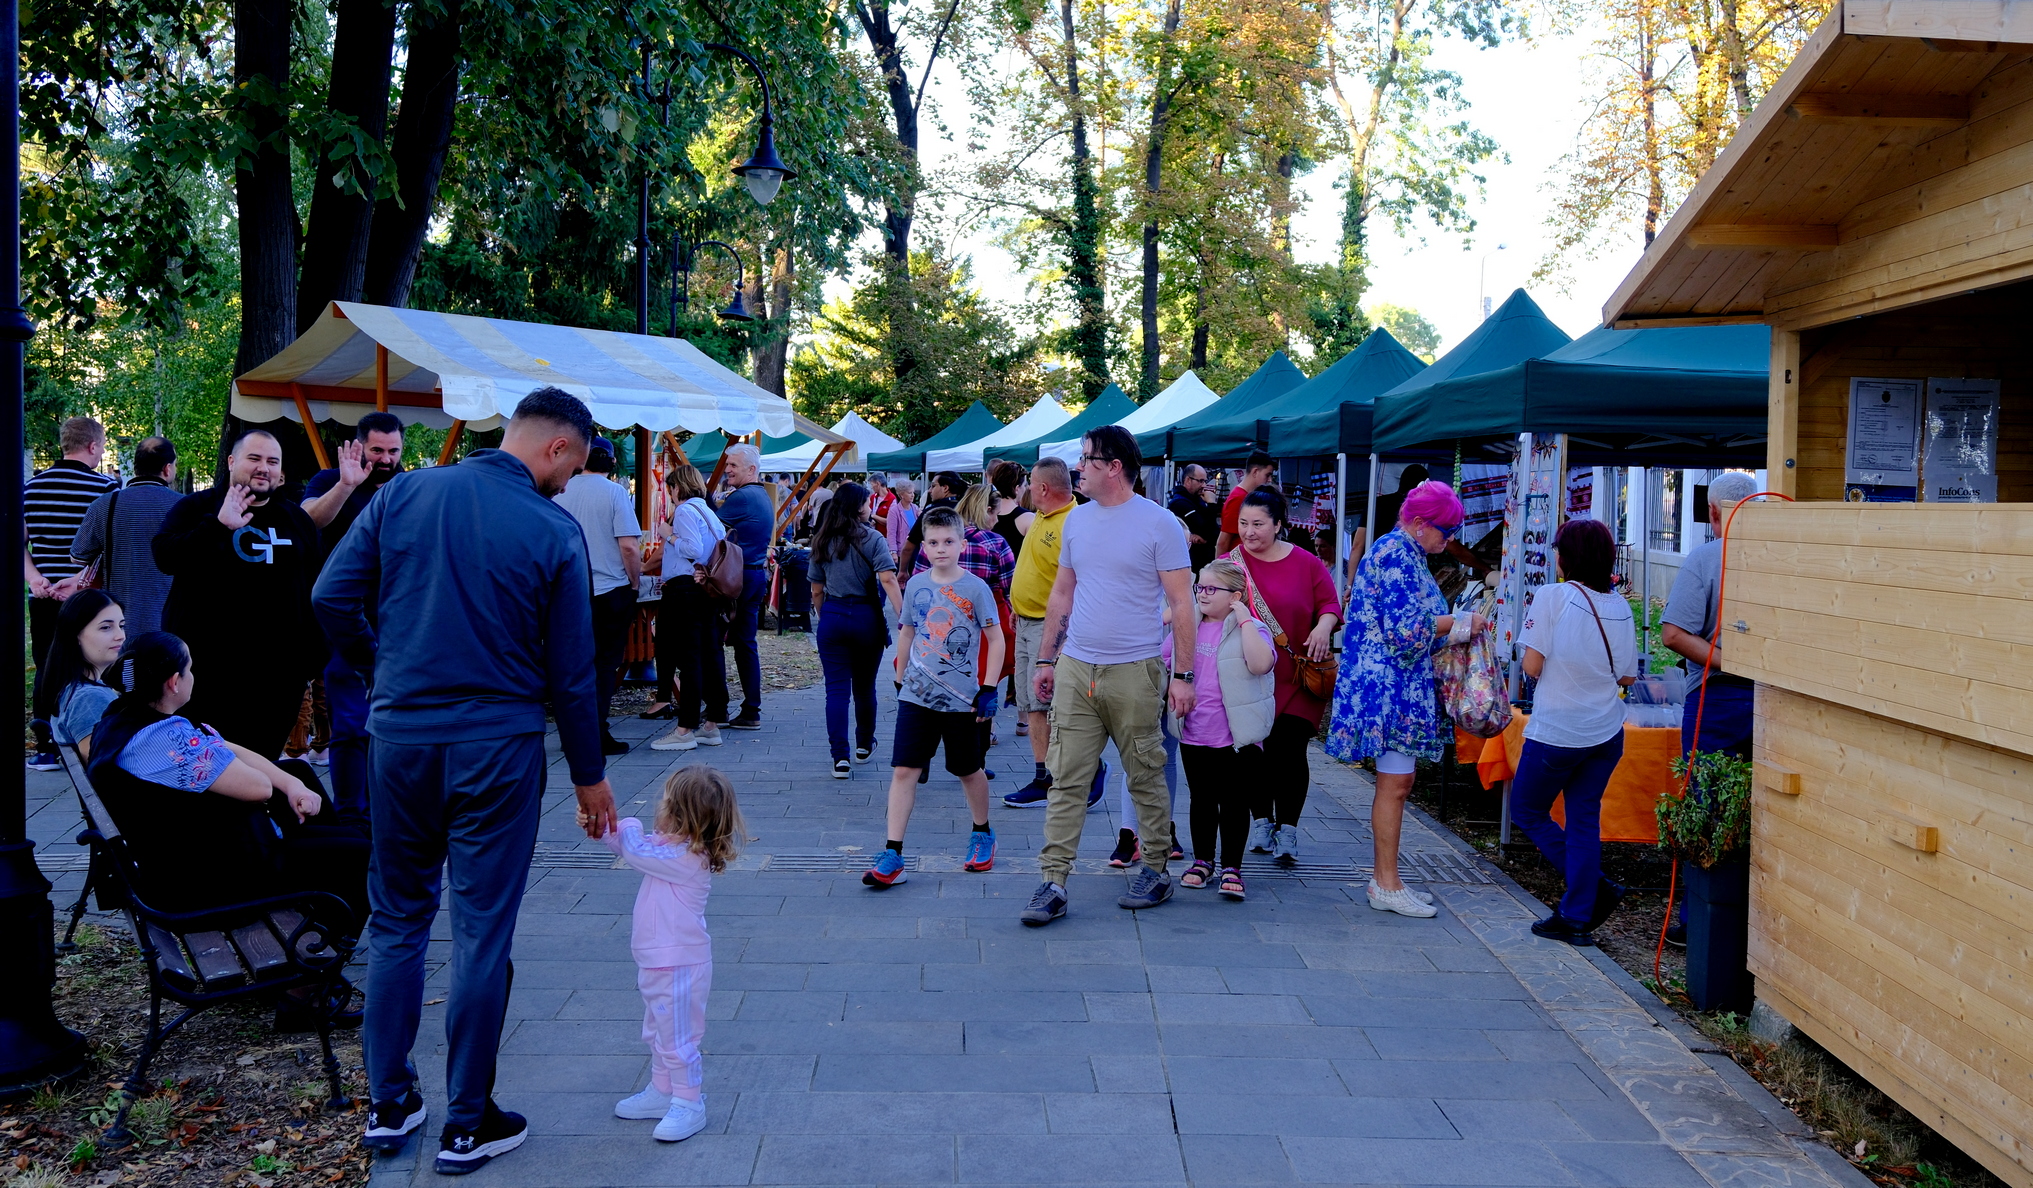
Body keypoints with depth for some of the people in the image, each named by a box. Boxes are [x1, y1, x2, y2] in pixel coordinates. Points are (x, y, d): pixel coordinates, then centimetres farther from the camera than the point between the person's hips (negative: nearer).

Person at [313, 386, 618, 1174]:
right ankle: (467, 1125, 16)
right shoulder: (554, 531, -9)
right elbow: (570, 671, -4)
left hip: (400, 736, 4)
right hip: (496, 746, -3)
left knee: (397, 921, 17)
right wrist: (588, 774, 6)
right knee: (482, 934, 6)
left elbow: (334, 598, -1)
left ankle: (389, 1105, 27)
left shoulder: (404, 493, 0)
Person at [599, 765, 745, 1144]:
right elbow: (633, 844, 14)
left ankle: (689, 1105, 13)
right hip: (658, 965, 10)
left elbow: (635, 849, -26)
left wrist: (627, 825, -5)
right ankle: (661, 1092, 37)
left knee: (677, 1038, 1)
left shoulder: (686, 859, -28)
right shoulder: (675, 849, 1)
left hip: (678, 967, -10)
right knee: (658, 1034, 23)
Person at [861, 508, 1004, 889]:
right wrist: (900, 679, 17)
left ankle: (982, 834, 37)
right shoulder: (916, 585, 3)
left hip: (961, 699, -2)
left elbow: (996, 639, -4)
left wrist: (989, 690, -9)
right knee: (903, 770, -6)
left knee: (969, 771, 13)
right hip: (916, 696, 2)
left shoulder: (975, 588, -8)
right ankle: (892, 856, -4)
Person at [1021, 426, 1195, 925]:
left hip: (1134, 672, -4)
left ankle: (1156, 871, 22)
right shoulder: (1077, 519, 11)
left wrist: (1183, 674, -10)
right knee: (1066, 780, 1)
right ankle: (1052, 882, 3)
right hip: (1075, 669, 4)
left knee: (1146, 778, 8)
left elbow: (1181, 602, -6)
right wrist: (1046, 659, 16)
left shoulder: (1159, 523, -6)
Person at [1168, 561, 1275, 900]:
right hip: (1194, 735, 4)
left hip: (1237, 738, -4)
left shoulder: (1252, 629, -6)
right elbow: (1161, 664, 23)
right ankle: (1202, 861, 28)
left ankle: (1231, 867, 13)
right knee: (1201, 800, 15)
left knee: (1235, 803, 3)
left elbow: (1261, 663, -28)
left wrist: (1244, 619, -23)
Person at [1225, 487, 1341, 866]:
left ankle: (1287, 831, 0)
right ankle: (1261, 820, 28)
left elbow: (1330, 603, 2)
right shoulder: (1229, 563, 3)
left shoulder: (1306, 564, 1)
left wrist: (1324, 626, -17)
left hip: (1298, 680, -2)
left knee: (1289, 751, -8)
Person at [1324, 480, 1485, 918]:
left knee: (1397, 783, 12)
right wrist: (1460, 623, -8)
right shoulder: (1395, 554, -14)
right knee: (1394, 783, -6)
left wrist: (1459, 623, 7)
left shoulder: (1405, 555, 17)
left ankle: (1384, 878, 18)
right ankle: (1387, 885, 0)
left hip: (1402, 687, 10)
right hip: (1389, 686, -10)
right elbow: (1405, 629, -20)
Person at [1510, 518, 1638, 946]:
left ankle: (1597, 889, 5)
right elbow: (1627, 677, 6)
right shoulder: (1620, 606, 1)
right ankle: (1577, 919, 13)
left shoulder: (1552, 597, -13)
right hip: (1606, 731, 5)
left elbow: (1532, 665, -14)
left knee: (1527, 811, 13)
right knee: (1584, 819, 12)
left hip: (1556, 731, -5)